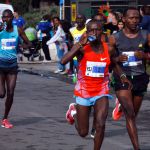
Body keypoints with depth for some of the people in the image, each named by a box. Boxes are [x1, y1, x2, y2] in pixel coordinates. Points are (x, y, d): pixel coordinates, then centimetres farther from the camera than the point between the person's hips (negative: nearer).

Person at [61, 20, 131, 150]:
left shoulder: (108, 49, -2)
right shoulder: (82, 47, -12)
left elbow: (114, 64, 19)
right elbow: (63, 61, -28)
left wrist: (122, 76, 0)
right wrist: (80, 44, -30)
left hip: (101, 92, 2)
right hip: (83, 92, -2)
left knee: (100, 125, -21)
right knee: (83, 133, 10)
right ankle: (74, 112, 44)